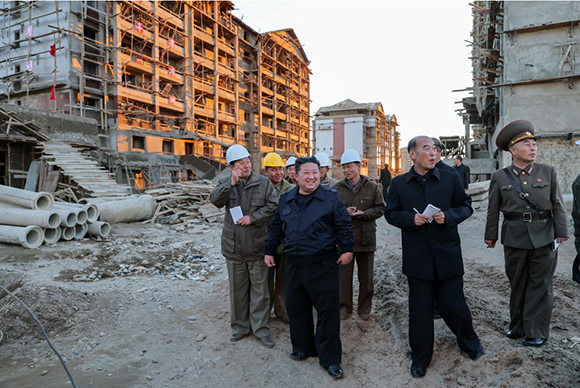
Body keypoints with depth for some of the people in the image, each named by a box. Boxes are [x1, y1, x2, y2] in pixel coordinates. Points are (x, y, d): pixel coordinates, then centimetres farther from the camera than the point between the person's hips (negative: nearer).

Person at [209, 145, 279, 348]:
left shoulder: (263, 182, -1)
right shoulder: (225, 183, 4)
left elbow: (273, 205, -8)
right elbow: (215, 200, -14)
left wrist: (253, 217, -16)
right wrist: (231, 183, -23)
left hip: (257, 246, -2)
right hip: (234, 246, 2)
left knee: (260, 289, 6)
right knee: (237, 289, 14)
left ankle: (261, 328, 20)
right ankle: (240, 326, 31)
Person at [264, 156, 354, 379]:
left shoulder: (331, 198, -2)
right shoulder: (285, 199, 10)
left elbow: (344, 225, 0)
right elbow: (276, 228, 17)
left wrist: (347, 249, -6)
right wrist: (269, 250, 18)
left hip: (323, 266, -4)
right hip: (293, 266, 4)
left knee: (327, 311, 1)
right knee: (296, 308, 14)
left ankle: (330, 359, 16)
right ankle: (302, 348, 35)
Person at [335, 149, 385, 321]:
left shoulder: (372, 187, 3)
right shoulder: (338, 188, 4)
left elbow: (380, 208, 2)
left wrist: (364, 213, -14)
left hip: (366, 237, 0)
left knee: (366, 276, 9)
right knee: (344, 273, 6)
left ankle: (364, 308, 26)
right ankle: (345, 306, 23)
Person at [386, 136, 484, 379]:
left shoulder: (451, 179, 3)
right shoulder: (398, 184, 2)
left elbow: (466, 206, 7)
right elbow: (391, 213, 6)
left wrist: (448, 216, -13)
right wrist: (410, 219, -13)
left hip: (447, 254, 0)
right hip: (417, 257, 0)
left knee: (453, 304, 9)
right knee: (419, 310, 9)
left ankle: (469, 341, 42)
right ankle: (420, 359, 29)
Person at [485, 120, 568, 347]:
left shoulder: (548, 172, 5)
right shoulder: (500, 177, 2)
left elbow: (557, 205, 5)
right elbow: (493, 210, 6)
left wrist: (561, 232, -2)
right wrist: (491, 235, 6)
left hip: (543, 237, 0)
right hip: (515, 238, 0)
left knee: (540, 285, 5)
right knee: (517, 284, 11)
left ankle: (536, 332, 17)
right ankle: (518, 326, 26)